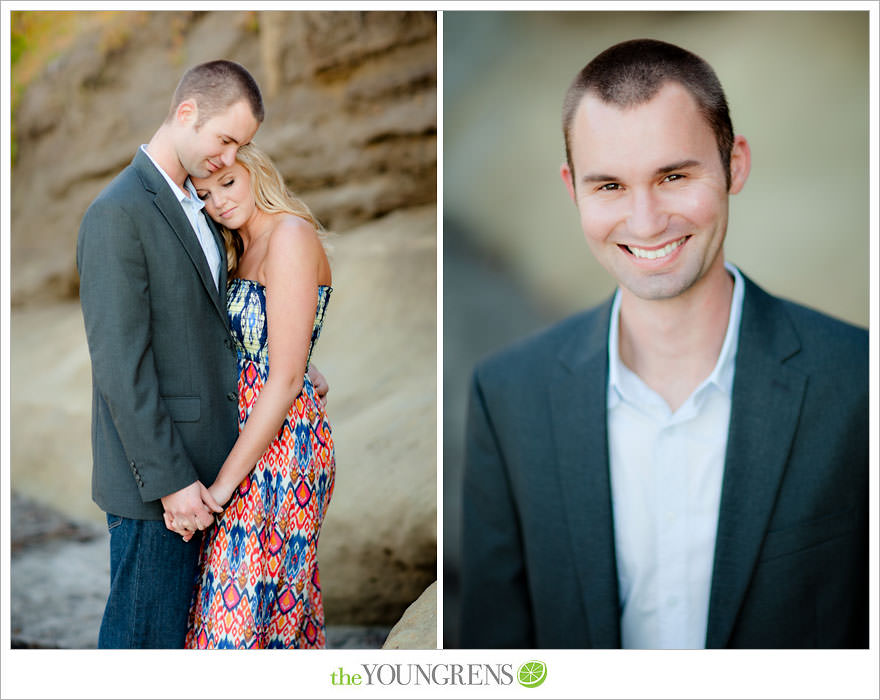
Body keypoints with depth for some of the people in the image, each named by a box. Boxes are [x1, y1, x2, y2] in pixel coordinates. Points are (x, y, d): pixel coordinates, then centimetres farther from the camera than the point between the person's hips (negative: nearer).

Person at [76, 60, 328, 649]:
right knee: (148, 634, -1)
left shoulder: (195, 208, 14)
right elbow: (120, 367, -19)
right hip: (156, 477, -9)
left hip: (201, 465, 9)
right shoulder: (118, 213, -15)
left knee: (188, 625, 14)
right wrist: (169, 480, -20)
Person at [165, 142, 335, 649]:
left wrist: (223, 484, -18)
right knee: (281, 594, 14)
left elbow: (285, 379, -19)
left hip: (283, 442, -9)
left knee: (239, 612, -4)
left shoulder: (290, 235, -15)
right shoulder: (244, 248, 14)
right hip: (248, 435, 9)